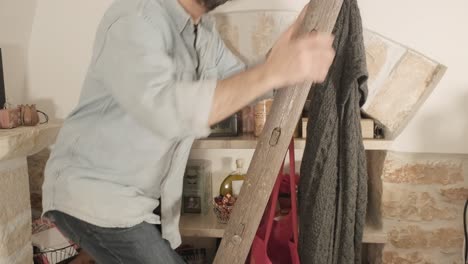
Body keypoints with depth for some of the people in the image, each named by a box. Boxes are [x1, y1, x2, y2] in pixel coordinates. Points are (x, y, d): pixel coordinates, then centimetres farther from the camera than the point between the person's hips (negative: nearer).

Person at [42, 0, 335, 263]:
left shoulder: (204, 28, 4)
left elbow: (239, 84, 11)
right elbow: (164, 110, -40)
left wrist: (277, 61, -9)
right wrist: (272, 71, -39)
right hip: (91, 193, -8)